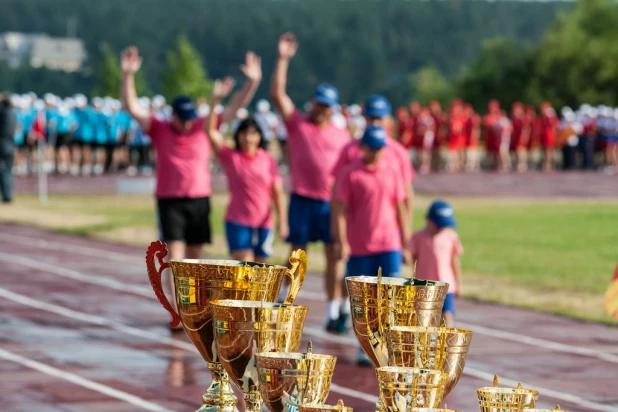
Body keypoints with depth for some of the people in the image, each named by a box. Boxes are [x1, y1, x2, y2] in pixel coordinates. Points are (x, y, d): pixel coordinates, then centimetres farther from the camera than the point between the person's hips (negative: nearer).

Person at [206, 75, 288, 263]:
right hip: (237, 221, -2)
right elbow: (210, 131, -10)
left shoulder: (269, 161, 3)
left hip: (263, 223, 2)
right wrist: (215, 101, -20)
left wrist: (283, 221, -7)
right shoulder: (230, 157, 0)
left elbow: (278, 193, 1)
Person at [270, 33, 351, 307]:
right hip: (302, 199, -2)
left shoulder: (342, 135, 11)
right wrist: (283, 59, -10)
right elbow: (277, 93, -4)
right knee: (297, 253, 2)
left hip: (332, 201, 2)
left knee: (334, 254, 2)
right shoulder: (296, 123, 6)